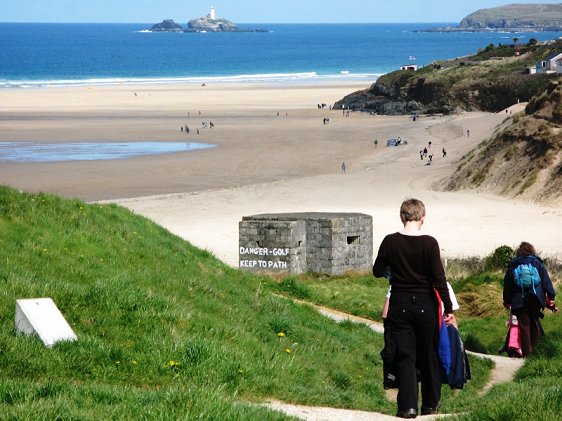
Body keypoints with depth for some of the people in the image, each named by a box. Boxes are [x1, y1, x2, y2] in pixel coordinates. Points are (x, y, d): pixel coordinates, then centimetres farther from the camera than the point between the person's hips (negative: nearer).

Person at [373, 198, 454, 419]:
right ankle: (430, 404, 21)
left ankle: (408, 405, -6)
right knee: (428, 355, 13)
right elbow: (439, 279, -11)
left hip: (399, 305, 1)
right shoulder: (429, 243, -11)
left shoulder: (390, 242, -5)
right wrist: (448, 308, -4)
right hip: (425, 305, -1)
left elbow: (378, 271, 5)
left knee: (405, 356, 4)